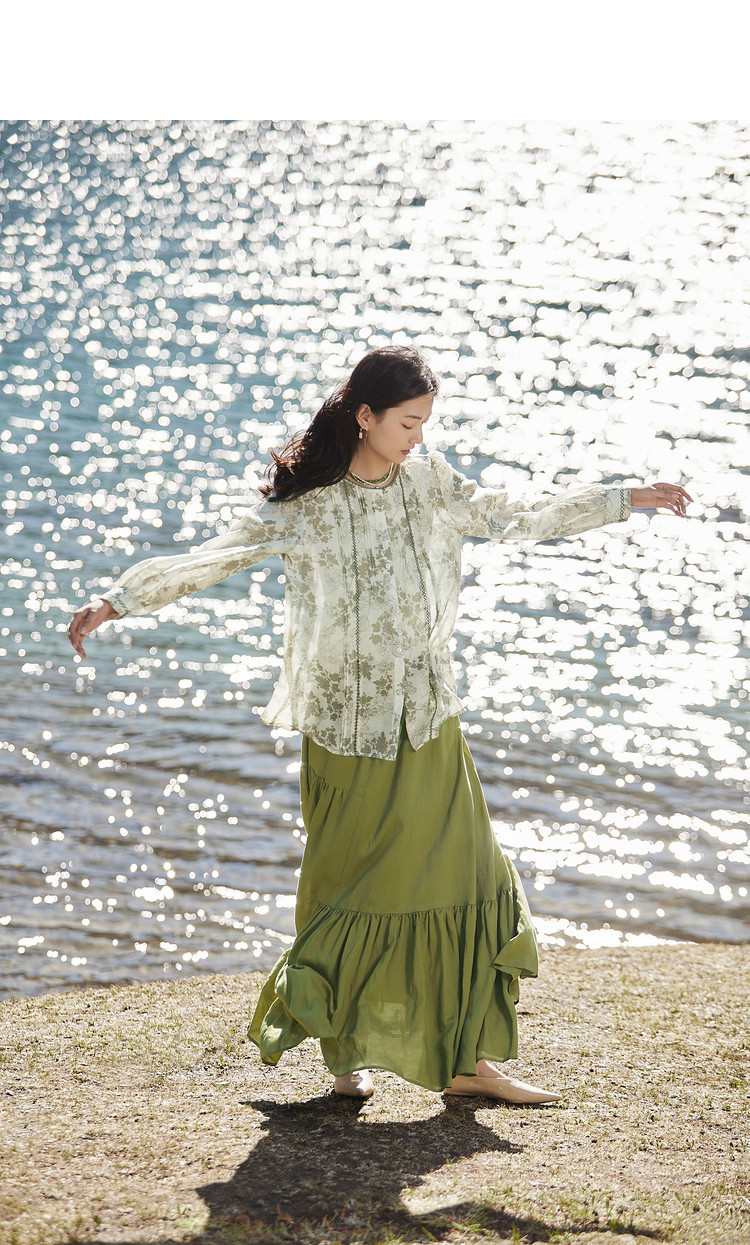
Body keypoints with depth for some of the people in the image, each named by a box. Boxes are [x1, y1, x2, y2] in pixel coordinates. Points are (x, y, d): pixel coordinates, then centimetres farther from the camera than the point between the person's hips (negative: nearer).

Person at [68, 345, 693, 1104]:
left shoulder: (428, 483, 3)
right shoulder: (302, 504, -11)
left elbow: (518, 520, 12)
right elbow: (208, 559, -15)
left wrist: (627, 500, 15)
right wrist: (116, 602, -25)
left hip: (428, 726, 5)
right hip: (347, 730, -4)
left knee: (460, 877, 3)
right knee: (352, 890, 4)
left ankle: (465, 1061, 11)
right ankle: (346, 1056, 21)